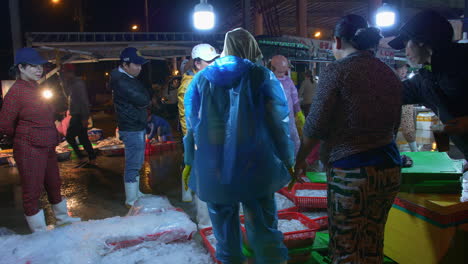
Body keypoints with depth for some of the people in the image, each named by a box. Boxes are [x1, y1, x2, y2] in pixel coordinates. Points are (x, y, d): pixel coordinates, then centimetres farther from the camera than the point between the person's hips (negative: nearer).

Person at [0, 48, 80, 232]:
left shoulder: (36, 89, 10)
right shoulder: (16, 91, -16)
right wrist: (24, 137, 0)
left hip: (47, 148, 9)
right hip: (30, 151, -9)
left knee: (54, 184, 22)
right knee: (32, 191, 3)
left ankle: (62, 218, 41)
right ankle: (40, 231, 16)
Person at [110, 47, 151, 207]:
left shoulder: (129, 79, 13)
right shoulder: (122, 82, -20)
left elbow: (144, 99, 13)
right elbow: (144, 101, -21)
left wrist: (144, 99, -7)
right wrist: (145, 95, -1)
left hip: (137, 127, 10)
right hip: (132, 129, -10)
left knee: (136, 164, 19)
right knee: (133, 165, -2)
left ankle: (136, 193, 32)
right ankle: (131, 200, 9)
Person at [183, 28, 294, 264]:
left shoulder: (201, 78, 8)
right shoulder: (262, 76, -1)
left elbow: (192, 124, 10)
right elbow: (279, 122, -3)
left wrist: (190, 161, 16)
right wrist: (287, 160, 3)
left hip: (212, 170, 3)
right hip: (255, 167, -2)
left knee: (223, 220, 17)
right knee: (263, 225, 6)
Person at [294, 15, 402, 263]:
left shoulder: (337, 70, -10)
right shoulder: (390, 74, 9)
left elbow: (315, 125, -11)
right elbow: (394, 123, 17)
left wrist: (300, 159, 4)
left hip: (351, 169, -6)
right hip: (390, 167, 7)